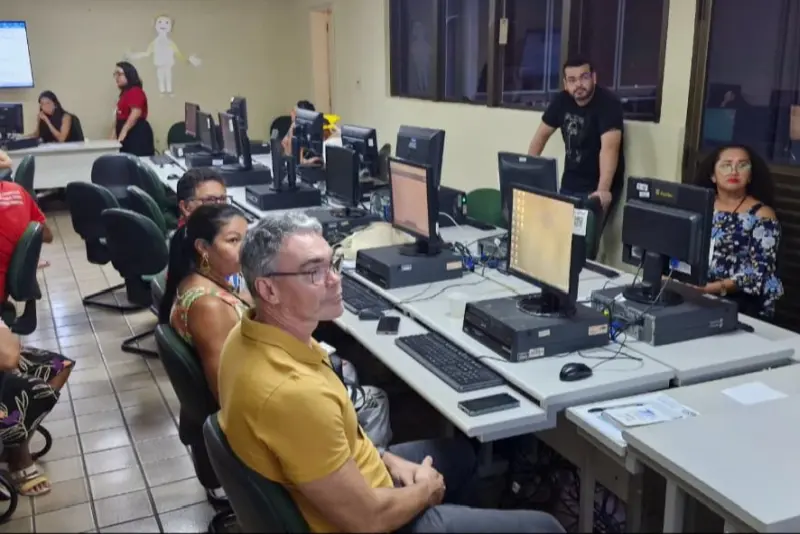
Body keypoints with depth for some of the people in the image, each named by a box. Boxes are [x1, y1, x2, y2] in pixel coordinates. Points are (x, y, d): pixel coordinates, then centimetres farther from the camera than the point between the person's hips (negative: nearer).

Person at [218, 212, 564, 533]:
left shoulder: (246, 336, -8)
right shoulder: (292, 392, -38)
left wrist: (382, 458, 4)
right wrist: (426, 491, -9)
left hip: (347, 483, 9)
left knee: (458, 453, 31)